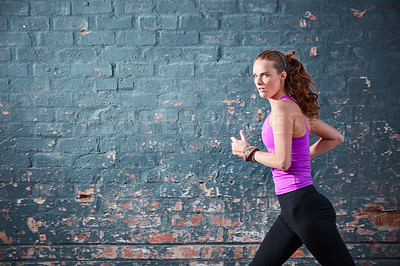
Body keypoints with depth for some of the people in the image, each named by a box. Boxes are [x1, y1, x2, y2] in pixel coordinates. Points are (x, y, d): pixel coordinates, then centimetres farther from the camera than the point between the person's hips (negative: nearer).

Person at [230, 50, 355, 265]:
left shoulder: (282, 108, -13)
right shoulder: (293, 107, 14)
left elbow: (282, 162, -20)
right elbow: (336, 138, 21)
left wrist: (248, 151, -5)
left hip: (305, 206, -10)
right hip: (291, 209, 10)